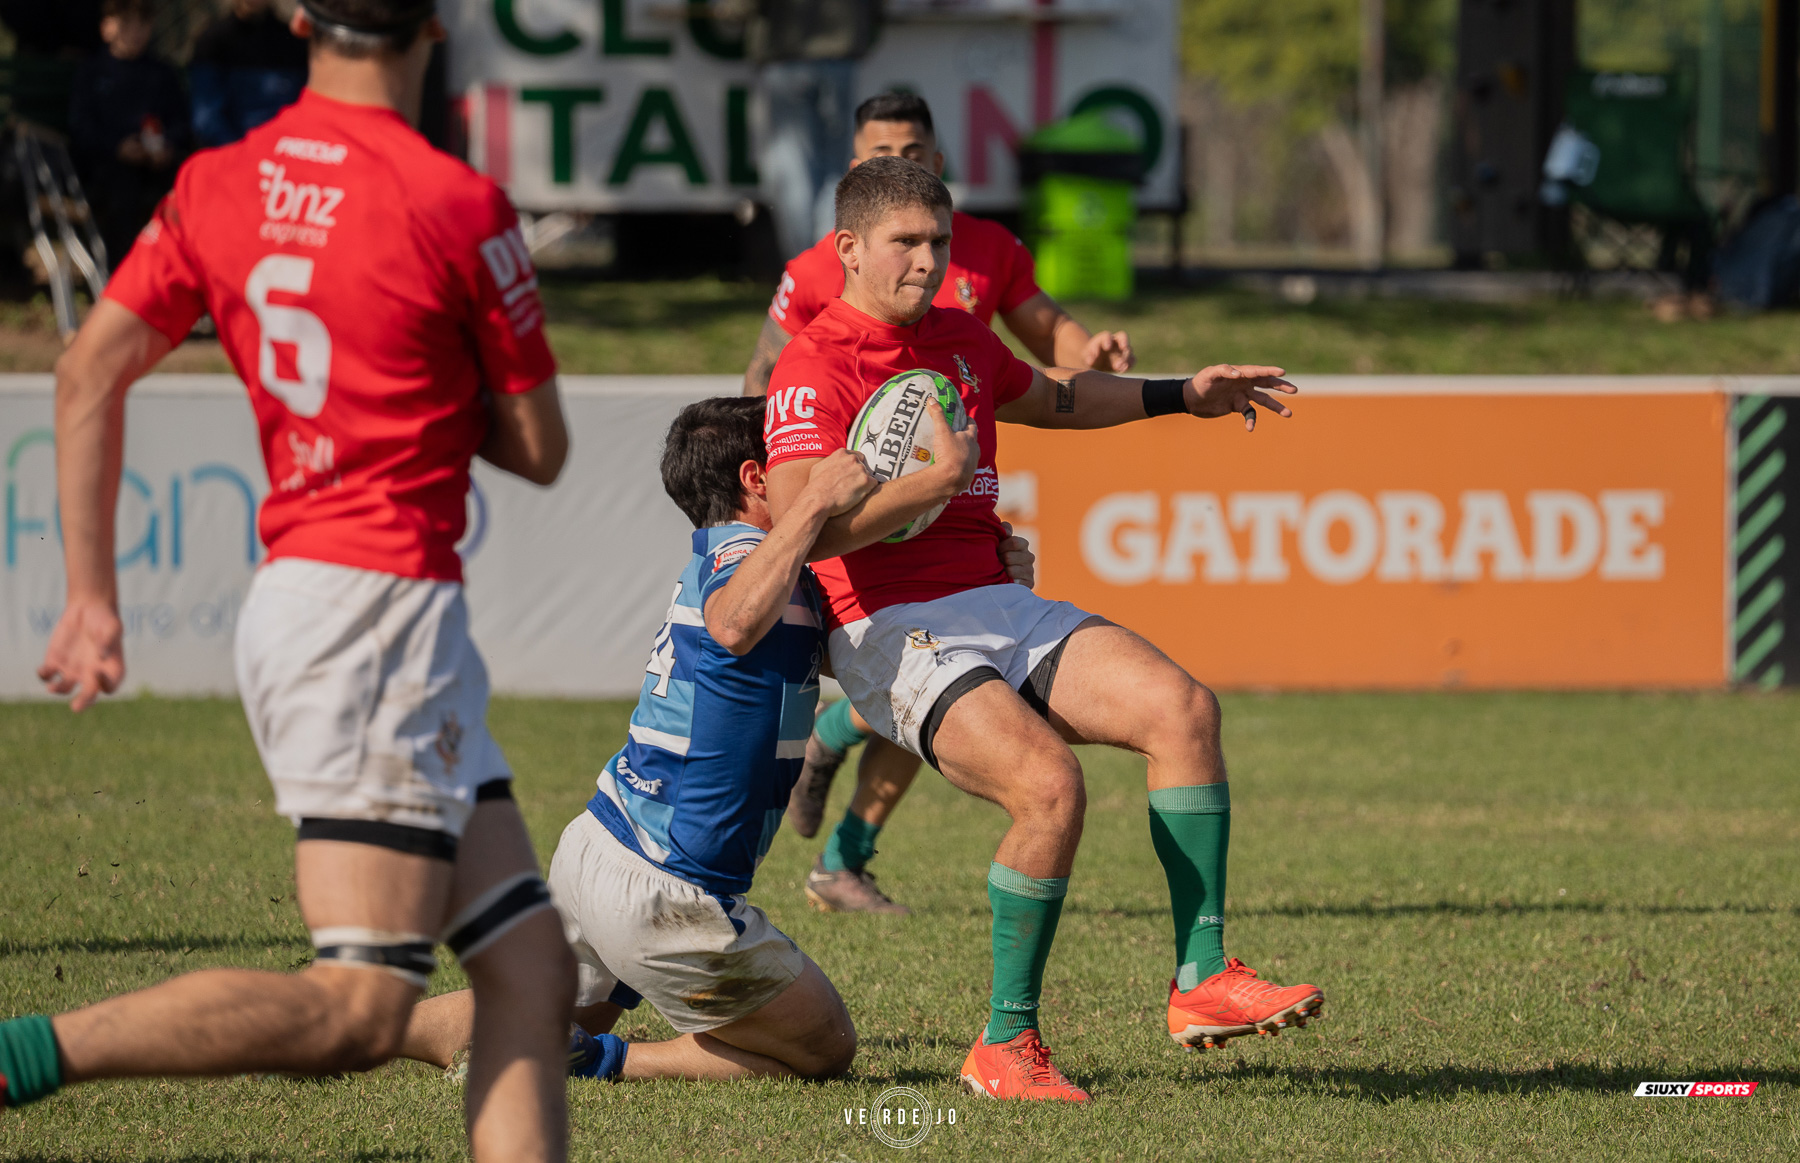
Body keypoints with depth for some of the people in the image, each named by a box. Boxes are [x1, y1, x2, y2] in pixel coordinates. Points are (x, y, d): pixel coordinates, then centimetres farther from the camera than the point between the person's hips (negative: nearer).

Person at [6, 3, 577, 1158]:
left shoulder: (219, 184, 8)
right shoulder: (457, 205, -8)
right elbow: (538, 447, 1)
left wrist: (93, 595, 8)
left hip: (294, 593, 8)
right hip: (379, 609, -8)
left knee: (533, 975, 8)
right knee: (355, 1010, -15)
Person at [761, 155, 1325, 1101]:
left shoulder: (959, 340, 15)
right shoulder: (815, 368, -10)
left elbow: (1050, 397, 39)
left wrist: (1182, 396, 39)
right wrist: (932, 482, -26)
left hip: (994, 605, 8)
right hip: (891, 631, -8)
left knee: (1181, 708, -13)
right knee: (1049, 784, -29)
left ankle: (1200, 979, -11)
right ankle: (1006, 1045, -15)